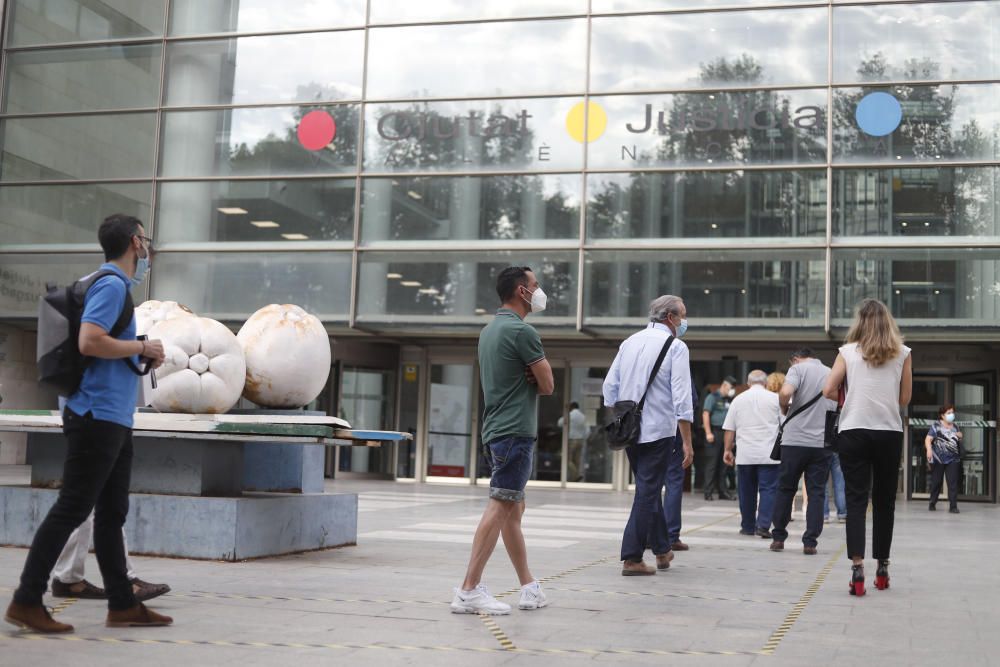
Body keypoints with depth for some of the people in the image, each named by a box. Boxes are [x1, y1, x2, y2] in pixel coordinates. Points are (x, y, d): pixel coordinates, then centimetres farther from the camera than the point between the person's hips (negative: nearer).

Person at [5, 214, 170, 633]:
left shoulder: (117, 287, 18)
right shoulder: (111, 286, -12)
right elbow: (89, 342, -25)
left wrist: (142, 356, 11)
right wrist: (142, 348, -12)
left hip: (115, 419, 10)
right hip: (98, 416, -10)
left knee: (112, 515, 11)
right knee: (71, 509, -6)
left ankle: (122, 605, 16)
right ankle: (26, 601, 0)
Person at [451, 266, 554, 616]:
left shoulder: (488, 331, 17)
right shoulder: (522, 331, -12)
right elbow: (548, 385, -9)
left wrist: (528, 377, 2)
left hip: (495, 430, 10)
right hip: (516, 430, -10)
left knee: (514, 509, 12)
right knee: (499, 507, -11)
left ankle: (530, 588, 20)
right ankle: (469, 590, -14)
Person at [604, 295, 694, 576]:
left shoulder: (629, 342, 11)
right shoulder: (676, 346, -8)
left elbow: (610, 387, 11)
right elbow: (682, 398, -14)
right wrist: (687, 442, -12)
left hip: (629, 430, 6)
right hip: (659, 431, -6)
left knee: (649, 488, 20)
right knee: (647, 492, -1)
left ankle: (661, 549, 30)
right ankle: (631, 558, -1)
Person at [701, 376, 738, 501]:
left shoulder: (729, 400, 17)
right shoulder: (713, 397, -3)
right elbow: (705, 414, -10)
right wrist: (708, 433, -17)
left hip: (725, 433, 7)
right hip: (714, 433, -7)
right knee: (711, 464, -4)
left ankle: (723, 491, 15)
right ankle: (708, 493, -2)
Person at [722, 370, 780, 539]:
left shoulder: (738, 400, 8)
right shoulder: (775, 399, 2)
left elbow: (729, 429, 8)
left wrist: (728, 450, 15)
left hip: (745, 455, 2)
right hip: (769, 454, -2)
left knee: (747, 491, 10)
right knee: (768, 489, -2)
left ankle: (748, 526, 16)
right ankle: (763, 525, -13)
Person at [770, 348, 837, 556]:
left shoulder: (798, 368, -1)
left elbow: (785, 393, -19)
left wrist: (784, 408, 0)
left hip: (795, 440, -3)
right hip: (822, 443, 3)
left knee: (785, 489, 9)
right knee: (816, 493, 5)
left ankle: (778, 538, 15)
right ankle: (810, 542, 1)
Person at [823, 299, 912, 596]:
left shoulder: (848, 352, 2)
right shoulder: (902, 354, 4)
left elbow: (829, 390, -3)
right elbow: (905, 398, 5)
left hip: (853, 432, -1)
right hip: (889, 432, 1)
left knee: (856, 500, -2)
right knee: (884, 501, 12)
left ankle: (857, 566, -16)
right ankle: (882, 568, 22)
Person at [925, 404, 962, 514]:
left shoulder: (955, 427, 11)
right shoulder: (936, 426, -4)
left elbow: (958, 442, 22)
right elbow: (928, 439, -14)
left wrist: (960, 437, -1)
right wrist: (929, 449, -32)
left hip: (953, 460, 3)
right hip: (938, 460, -3)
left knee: (953, 483, -6)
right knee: (936, 482, 7)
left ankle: (953, 506, -6)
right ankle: (932, 504, 23)